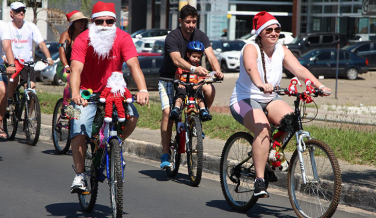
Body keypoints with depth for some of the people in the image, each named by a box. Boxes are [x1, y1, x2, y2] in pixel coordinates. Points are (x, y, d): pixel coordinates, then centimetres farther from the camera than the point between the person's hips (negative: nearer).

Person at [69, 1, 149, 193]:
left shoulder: (123, 38, -15)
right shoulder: (82, 40, -18)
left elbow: (133, 65, -27)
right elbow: (76, 69, -29)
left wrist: (142, 90, -45)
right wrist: (75, 94, -48)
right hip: (87, 91, -1)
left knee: (132, 116, -24)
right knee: (78, 128, -20)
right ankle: (79, 176, -11)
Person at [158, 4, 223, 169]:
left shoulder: (200, 36, -5)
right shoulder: (172, 37, -19)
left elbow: (210, 55, -18)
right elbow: (177, 60, -35)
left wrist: (217, 70, -40)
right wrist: (194, 68, -53)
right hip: (168, 79, -3)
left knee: (209, 90, -26)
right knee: (167, 112, -20)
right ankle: (165, 155, -14)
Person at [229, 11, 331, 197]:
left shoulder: (281, 50, 4)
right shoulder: (251, 49, -13)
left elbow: (299, 69, -8)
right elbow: (251, 68, -35)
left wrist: (319, 86, -24)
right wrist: (261, 85, -56)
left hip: (269, 100, 6)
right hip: (244, 100, -6)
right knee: (262, 128, -33)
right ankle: (259, 180, -32)